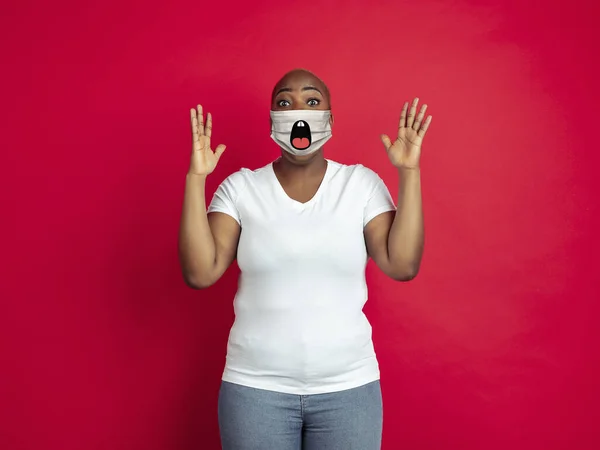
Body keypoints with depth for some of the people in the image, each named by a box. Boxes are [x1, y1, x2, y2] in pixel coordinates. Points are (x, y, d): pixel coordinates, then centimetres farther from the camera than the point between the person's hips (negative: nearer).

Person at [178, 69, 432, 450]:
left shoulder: (362, 183, -1)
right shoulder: (240, 187, -2)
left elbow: (402, 265, -10)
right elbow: (200, 272, -11)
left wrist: (409, 173, -13)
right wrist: (196, 178, -15)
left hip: (348, 386, 1)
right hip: (255, 386, 0)